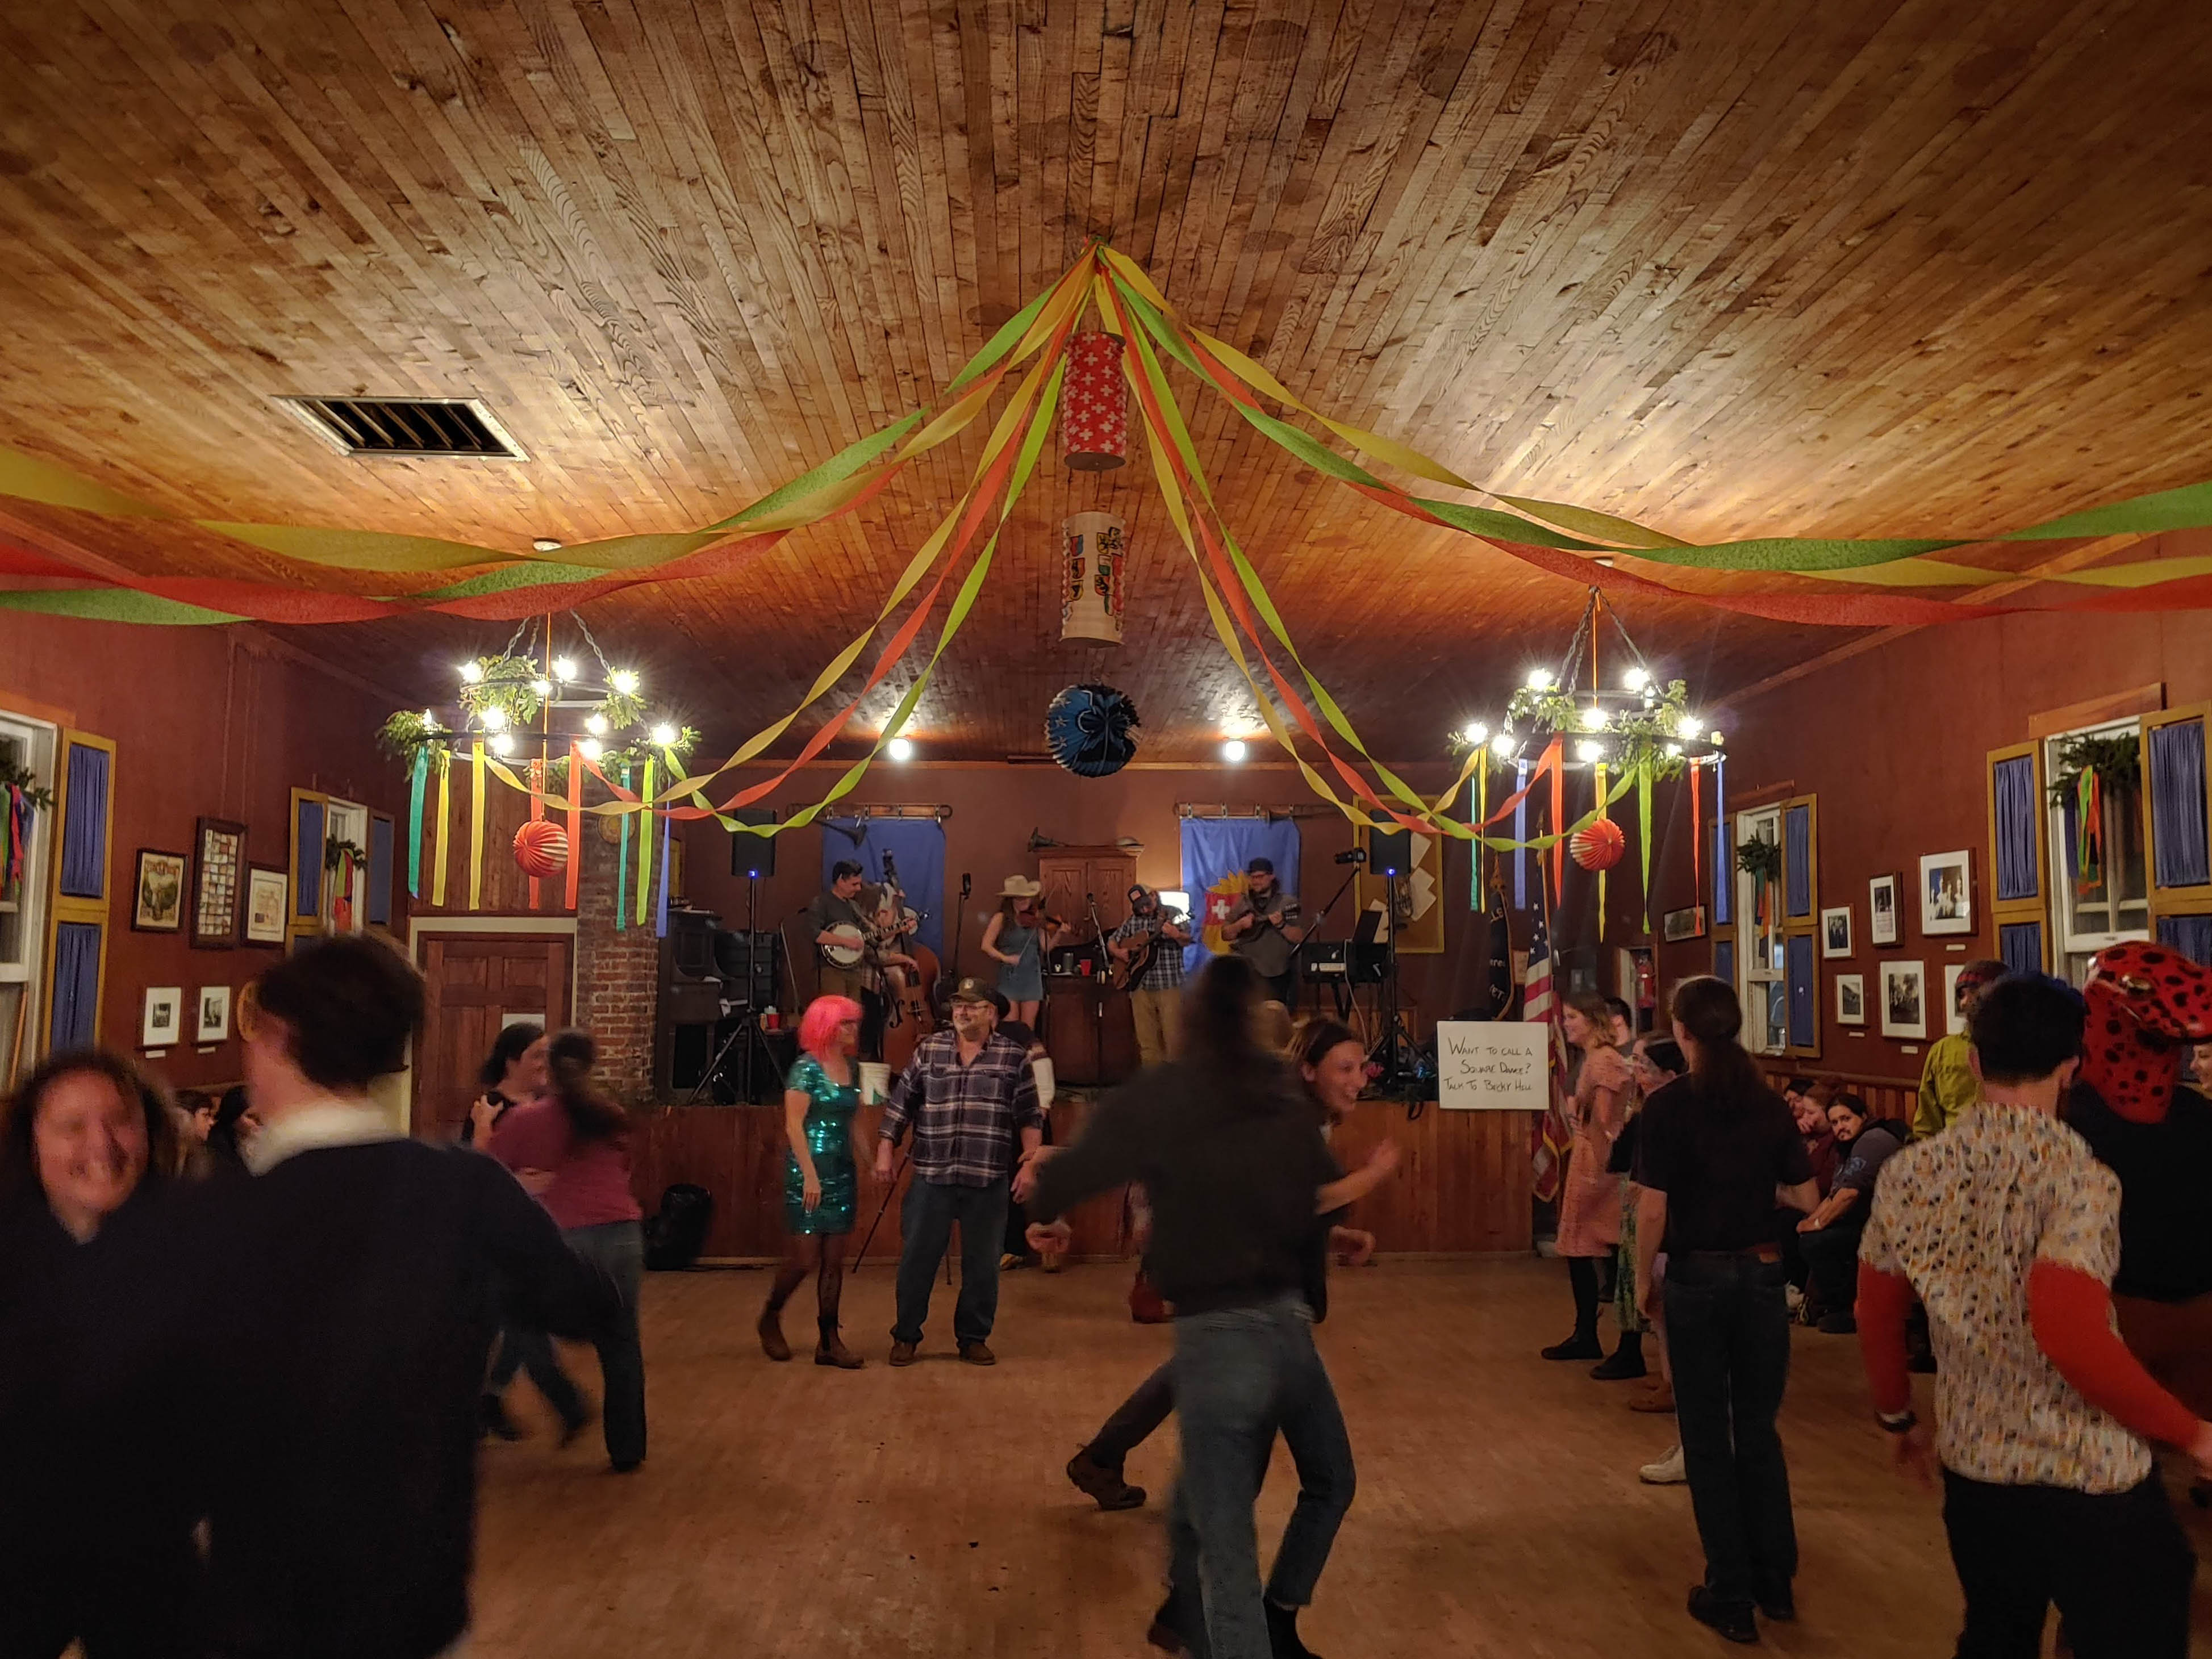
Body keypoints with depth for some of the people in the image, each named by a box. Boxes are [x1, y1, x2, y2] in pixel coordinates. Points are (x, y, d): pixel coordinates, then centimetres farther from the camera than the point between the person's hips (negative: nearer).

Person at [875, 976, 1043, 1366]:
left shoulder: (1014, 1057, 2)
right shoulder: (928, 1050, 5)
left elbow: (1029, 1117, 3)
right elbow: (900, 1105, 7)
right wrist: (885, 1151, 2)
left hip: (988, 1181, 0)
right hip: (931, 1177, 1)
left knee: (982, 1263, 7)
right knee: (917, 1258, 6)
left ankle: (974, 1338, 22)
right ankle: (906, 1336, 21)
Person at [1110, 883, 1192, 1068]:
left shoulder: (1172, 915, -1)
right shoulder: (1133, 922, 12)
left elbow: (1187, 941, -12)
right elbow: (1112, 942, 22)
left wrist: (1176, 935, -33)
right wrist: (1118, 953, 0)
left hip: (1169, 985, -4)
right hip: (1140, 985, 4)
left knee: (1173, 1037, -7)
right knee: (1146, 1040, 7)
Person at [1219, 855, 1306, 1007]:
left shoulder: (1287, 903, 1)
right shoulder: (1242, 904, 9)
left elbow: (1299, 938, -4)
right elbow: (1225, 935, 9)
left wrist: (1281, 925, -20)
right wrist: (1240, 925, -9)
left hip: (1279, 974, -2)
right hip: (1248, 975, 2)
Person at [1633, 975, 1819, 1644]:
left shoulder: (1670, 1106, -13)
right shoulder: (1771, 1105, -2)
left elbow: (1653, 1211, -14)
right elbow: (1806, 1199, 5)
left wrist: (1642, 1278, 0)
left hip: (1697, 1278, -4)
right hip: (1762, 1274, 4)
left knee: (1707, 1436, 9)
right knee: (1759, 1428, 18)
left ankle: (1732, 1594, 17)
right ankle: (1776, 1582, 27)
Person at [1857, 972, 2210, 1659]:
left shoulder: (1909, 1174, -2)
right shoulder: (2076, 1176, -18)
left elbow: (1876, 1315, 6)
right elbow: (2070, 1334, -29)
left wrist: (1900, 1419, 22)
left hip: (1973, 1469, 5)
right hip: (2093, 1482, -5)